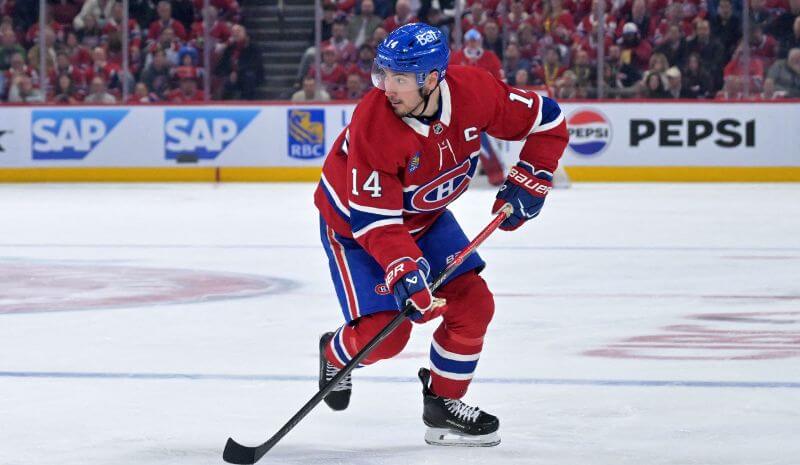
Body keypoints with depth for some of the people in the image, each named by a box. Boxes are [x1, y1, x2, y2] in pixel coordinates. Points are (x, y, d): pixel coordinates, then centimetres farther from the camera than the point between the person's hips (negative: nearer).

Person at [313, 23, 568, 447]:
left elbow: (546, 121, -8)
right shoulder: (374, 121, -36)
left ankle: (443, 404, 16)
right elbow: (374, 216, -33)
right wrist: (403, 270, -43)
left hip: (424, 215, 5)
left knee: (473, 303, -3)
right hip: (352, 220, -5)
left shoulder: (474, 92, -24)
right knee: (385, 332, -13)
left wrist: (528, 183, -12)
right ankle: (334, 354, 21)